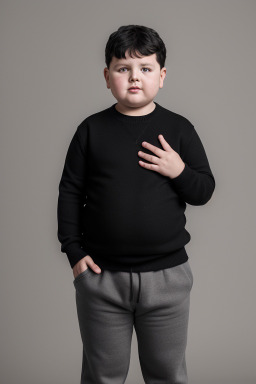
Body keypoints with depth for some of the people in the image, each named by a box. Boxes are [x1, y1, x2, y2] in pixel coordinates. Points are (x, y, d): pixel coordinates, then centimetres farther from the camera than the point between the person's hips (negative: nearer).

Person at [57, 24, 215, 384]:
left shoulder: (178, 128, 0)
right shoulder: (92, 129, 0)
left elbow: (204, 191, 3)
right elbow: (70, 191, 3)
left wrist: (179, 171, -17)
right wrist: (74, 250, -3)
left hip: (167, 274, 0)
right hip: (101, 274, 0)